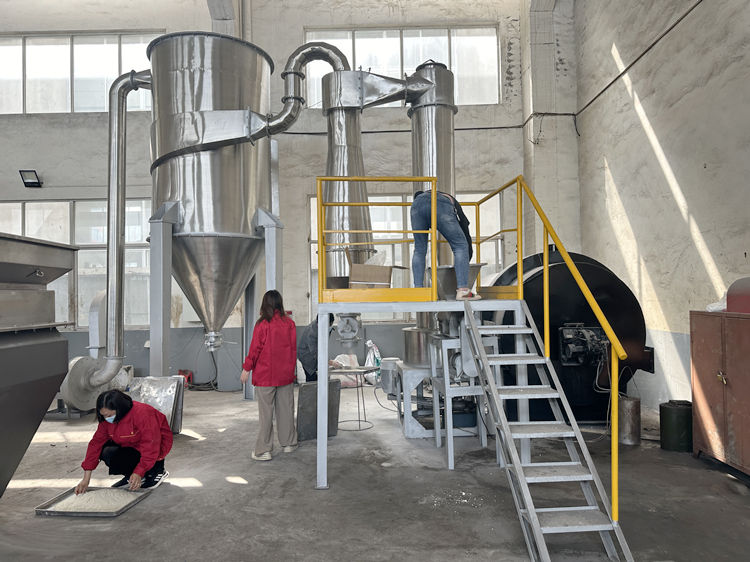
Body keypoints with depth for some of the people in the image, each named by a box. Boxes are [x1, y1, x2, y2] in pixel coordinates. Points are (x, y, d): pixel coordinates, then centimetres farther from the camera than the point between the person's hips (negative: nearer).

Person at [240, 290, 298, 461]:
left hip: (265, 375, -4)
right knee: (286, 409, 13)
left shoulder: (262, 324, -12)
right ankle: (288, 443, 24)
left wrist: (246, 369, 2)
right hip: (286, 374, 4)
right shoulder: (289, 323, 0)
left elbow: (255, 348, -9)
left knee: (266, 412, 2)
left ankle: (263, 450, 8)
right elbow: (294, 348, 6)